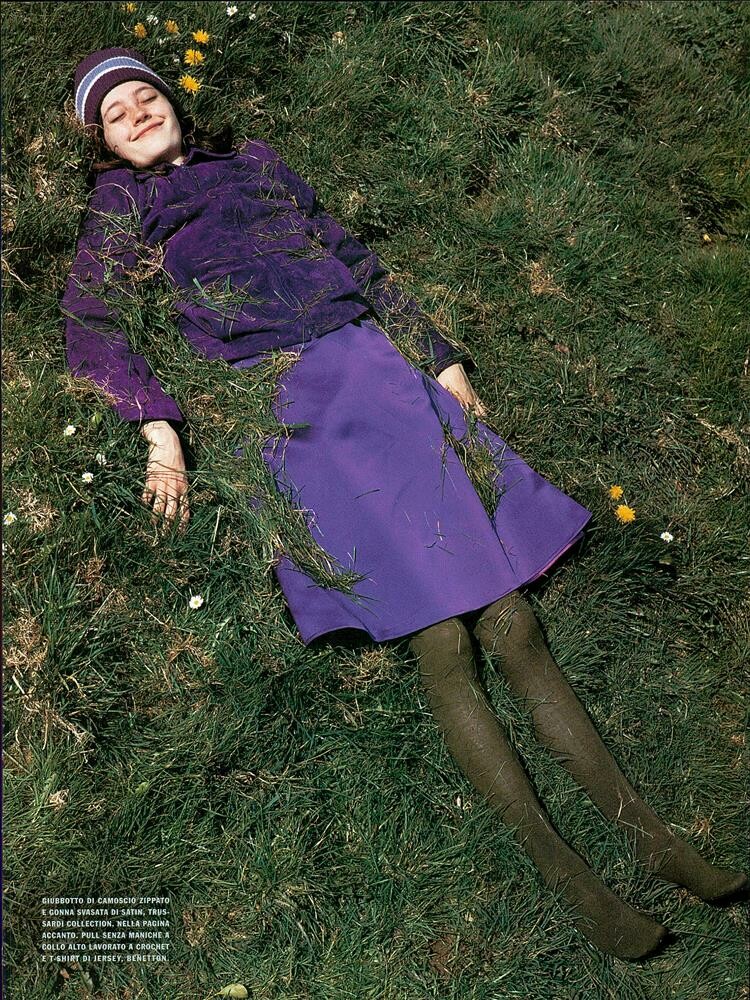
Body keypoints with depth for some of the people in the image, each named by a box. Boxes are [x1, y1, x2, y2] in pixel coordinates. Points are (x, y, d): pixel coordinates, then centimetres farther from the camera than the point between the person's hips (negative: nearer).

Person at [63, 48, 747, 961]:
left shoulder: (255, 161, 29)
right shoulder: (124, 203, 18)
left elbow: (354, 258, 24)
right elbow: (87, 325, 4)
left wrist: (443, 360, 15)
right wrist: (157, 425, -13)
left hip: (379, 369, 4)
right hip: (289, 405, -3)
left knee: (510, 622, -4)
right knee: (440, 645, -13)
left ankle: (647, 834, 4)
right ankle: (567, 878, -3)